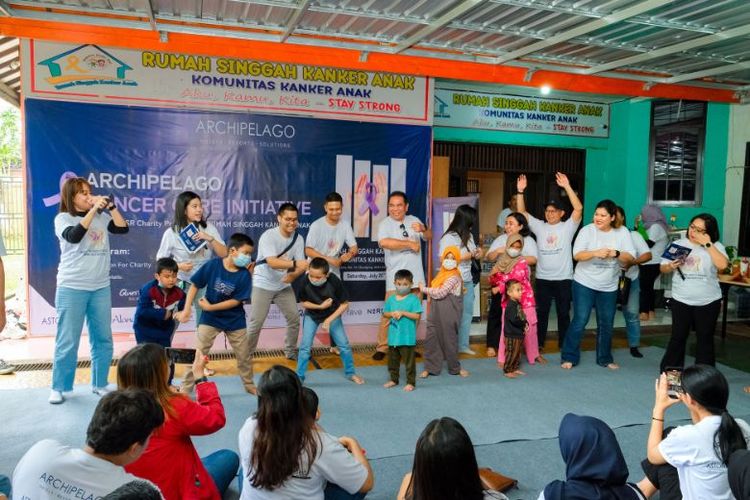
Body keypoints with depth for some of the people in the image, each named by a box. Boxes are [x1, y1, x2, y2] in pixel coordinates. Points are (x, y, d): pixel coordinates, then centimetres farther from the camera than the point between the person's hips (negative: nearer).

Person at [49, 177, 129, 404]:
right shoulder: (63, 218, -3)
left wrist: (110, 206, -7)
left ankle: (99, 384, 20)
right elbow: (74, 236, -22)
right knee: (67, 341, 1)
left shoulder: (101, 217, 9)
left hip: (101, 287, 4)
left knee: (103, 339, 8)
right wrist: (93, 210, -22)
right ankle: (58, 388, 13)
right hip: (72, 288, -4)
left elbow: (122, 228, -2)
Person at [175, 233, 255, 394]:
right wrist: (186, 310, -10)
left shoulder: (244, 274, -14)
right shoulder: (212, 265, -16)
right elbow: (195, 285, -8)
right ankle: (186, 387, 15)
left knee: (244, 355, 11)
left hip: (235, 320, 1)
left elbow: (236, 301, -14)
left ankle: (249, 384, 32)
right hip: (209, 319, -1)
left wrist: (210, 307, -15)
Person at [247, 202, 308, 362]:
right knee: (256, 323, -3)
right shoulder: (268, 236, -22)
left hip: (284, 286, 5)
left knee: (294, 318, 7)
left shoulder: (298, 239, -6)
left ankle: (291, 351, 26)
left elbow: (301, 266, -7)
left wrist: (293, 275, -29)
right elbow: (272, 262, -35)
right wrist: (295, 263, -48)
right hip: (263, 285, -5)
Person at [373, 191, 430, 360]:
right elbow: (384, 242, -26)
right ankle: (382, 347, 8)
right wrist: (410, 244, -18)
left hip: (416, 277, 5)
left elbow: (429, 237, 10)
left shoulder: (413, 220, 9)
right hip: (396, 279, -5)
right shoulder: (385, 224, -7)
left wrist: (423, 229, -14)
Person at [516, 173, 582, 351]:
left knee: (563, 313, 9)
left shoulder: (568, 227, -2)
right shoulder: (539, 227, 7)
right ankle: (538, 343, 20)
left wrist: (567, 186, -24)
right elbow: (522, 212, 2)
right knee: (541, 313, 10)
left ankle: (564, 345, 21)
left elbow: (578, 208, -16)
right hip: (542, 279, 2)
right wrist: (520, 191, -11)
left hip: (563, 279, -2)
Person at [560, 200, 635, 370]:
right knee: (580, 321, -4)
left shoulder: (622, 232, -2)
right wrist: (595, 253, -32)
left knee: (606, 324, 12)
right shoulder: (587, 230, -9)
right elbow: (577, 255, -16)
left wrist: (616, 253, -25)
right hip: (584, 283, -3)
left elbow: (630, 257, -6)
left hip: (609, 287, 3)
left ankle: (605, 358, 29)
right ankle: (569, 357, 7)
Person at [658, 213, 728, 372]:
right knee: (678, 337, 8)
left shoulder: (716, 246, -3)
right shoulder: (679, 244, 1)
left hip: (708, 302, 0)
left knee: (705, 339, 11)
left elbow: (723, 265, -21)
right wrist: (671, 266, -19)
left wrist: (708, 244, -18)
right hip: (681, 301, 1)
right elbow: (663, 268, 4)